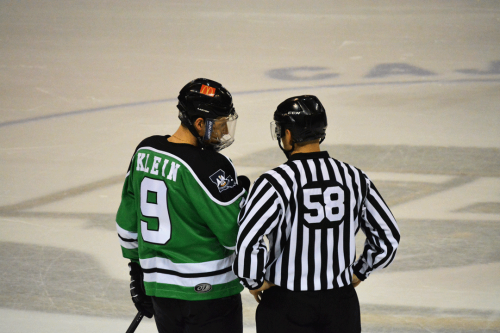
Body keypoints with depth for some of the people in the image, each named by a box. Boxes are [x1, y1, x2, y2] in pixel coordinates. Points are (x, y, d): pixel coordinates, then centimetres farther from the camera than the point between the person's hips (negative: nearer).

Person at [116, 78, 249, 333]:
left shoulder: (145, 152, 5)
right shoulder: (209, 167, -20)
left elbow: (128, 221, 14)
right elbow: (236, 235, -17)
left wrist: (138, 268, 23)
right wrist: (242, 192, -1)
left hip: (158, 288, 8)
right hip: (208, 292, -8)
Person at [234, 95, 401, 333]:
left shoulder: (275, 183, -15)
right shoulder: (354, 178, -1)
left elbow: (247, 241, -23)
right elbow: (388, 237, 6)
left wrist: (254, 282, -6)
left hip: (286, 305, -4)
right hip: (341, 303, 4)